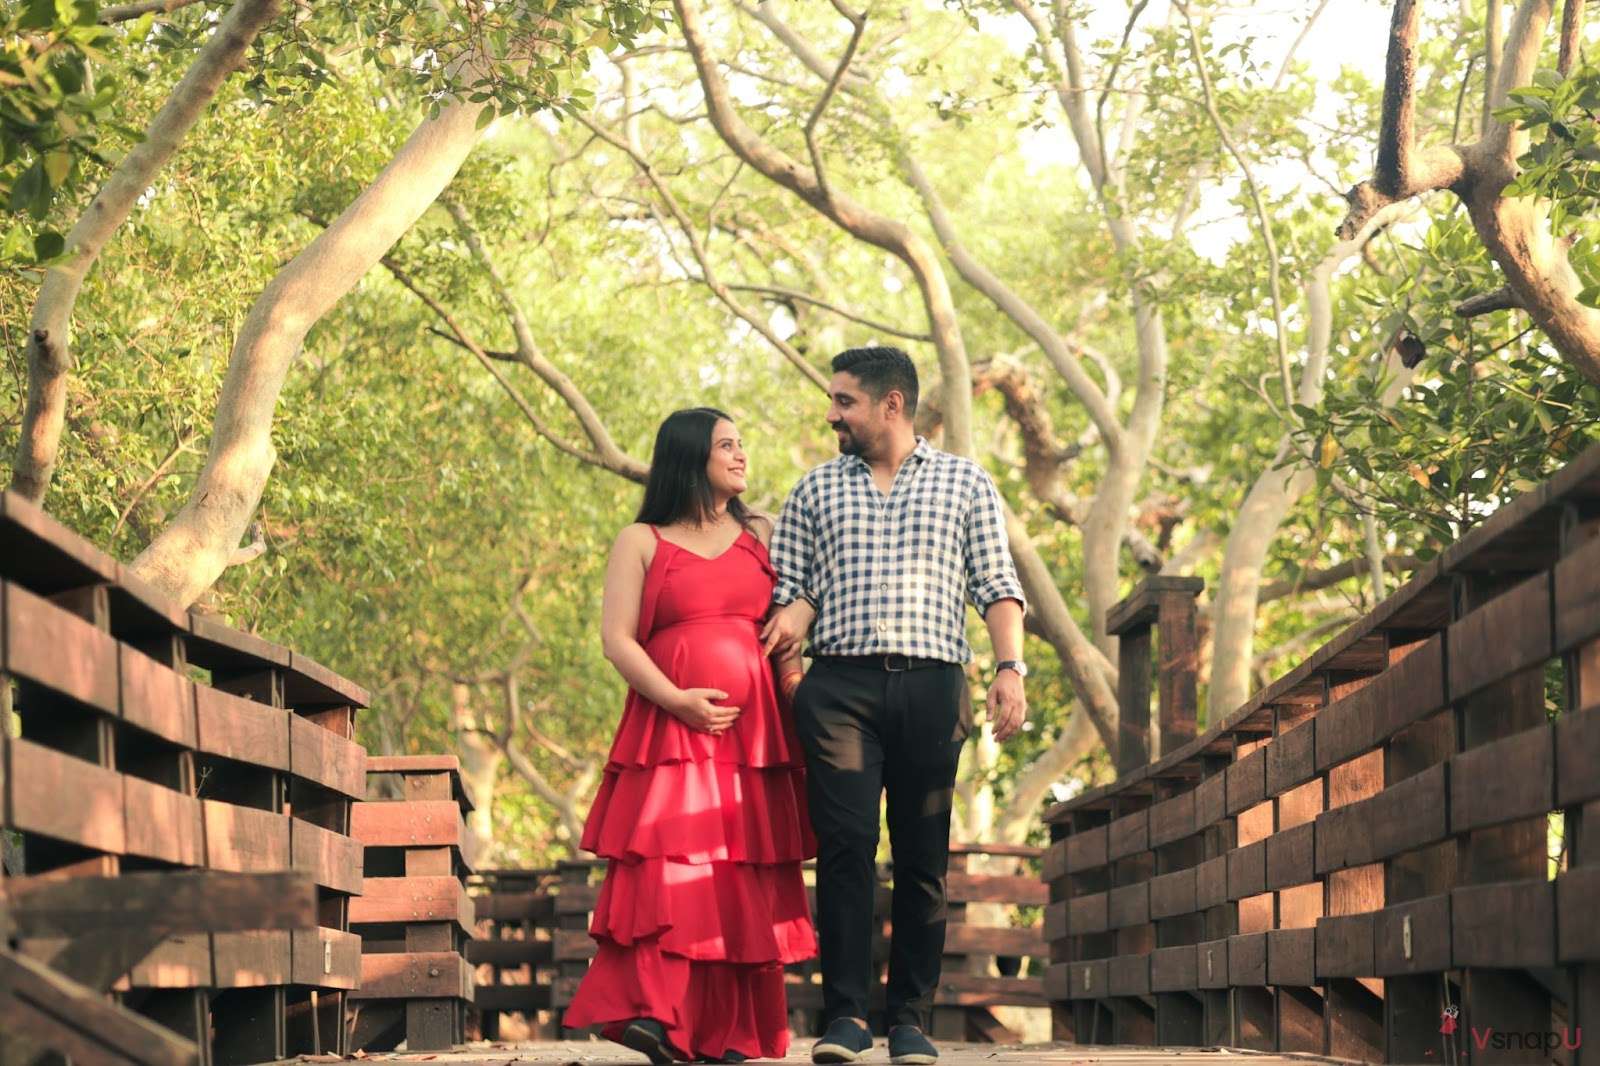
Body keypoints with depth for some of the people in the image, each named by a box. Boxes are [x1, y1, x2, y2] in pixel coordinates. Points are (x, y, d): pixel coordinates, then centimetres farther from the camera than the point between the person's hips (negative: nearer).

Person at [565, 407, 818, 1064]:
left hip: (755, 731, 3)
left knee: (745, 883, -2)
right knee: (666, 868, -15)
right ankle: (652, 1013, -17)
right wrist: (677, 701, -13)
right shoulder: (641, 542, 8)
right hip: (670, 730, -3)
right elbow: (618, 639, 0)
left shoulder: (761, 537, 18)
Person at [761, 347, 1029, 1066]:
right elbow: (792, 589, 14)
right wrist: (788, 623, -8)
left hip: (931, 684, -1)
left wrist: (1010, 668, -6)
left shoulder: (965, 483, 13)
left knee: (923, 857, 0)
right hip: (839, 686, 1)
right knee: (844, 845, -10)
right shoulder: (815, 491, 18)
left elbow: (996, 587, 8)